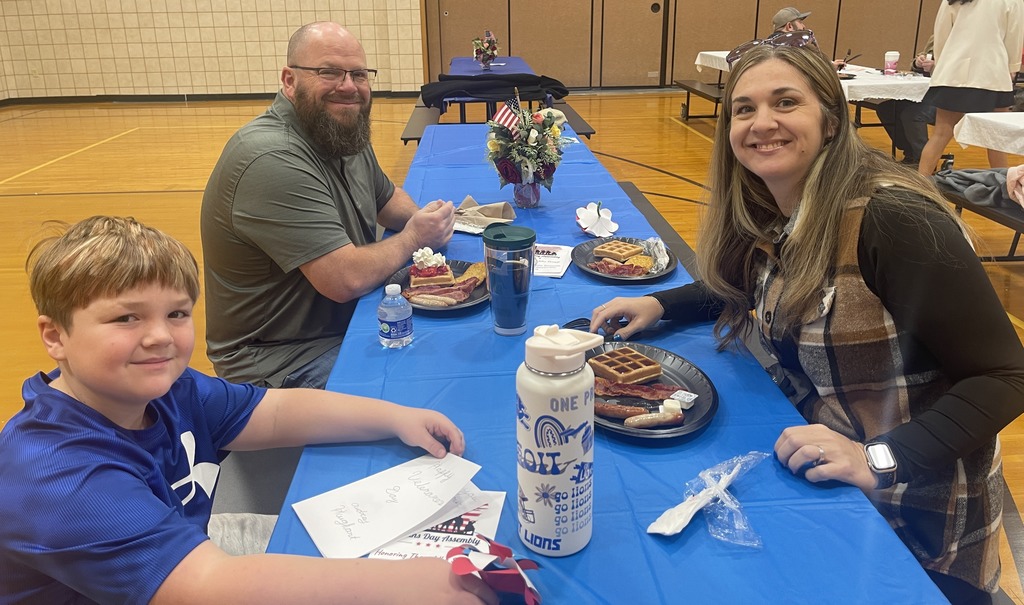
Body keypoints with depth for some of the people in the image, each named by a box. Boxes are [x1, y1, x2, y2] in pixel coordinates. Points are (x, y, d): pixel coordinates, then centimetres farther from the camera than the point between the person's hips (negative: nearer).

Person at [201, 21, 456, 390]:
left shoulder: (344, 134, 3)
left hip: (353, 320, 9)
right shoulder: (272, 159, -26)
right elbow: (346, 279, -29)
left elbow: (387, 198, 20)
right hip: (282, 360, -9)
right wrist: (412, 238, -11)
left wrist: (422, 219, -3)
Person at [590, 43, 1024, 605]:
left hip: (916, 519, -6)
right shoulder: (765, 216, -4)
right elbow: (739, 287, 16)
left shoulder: (895, 220, -26)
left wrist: (878, 460, -35)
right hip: (812, 483, 6)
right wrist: (657, 303, -1)